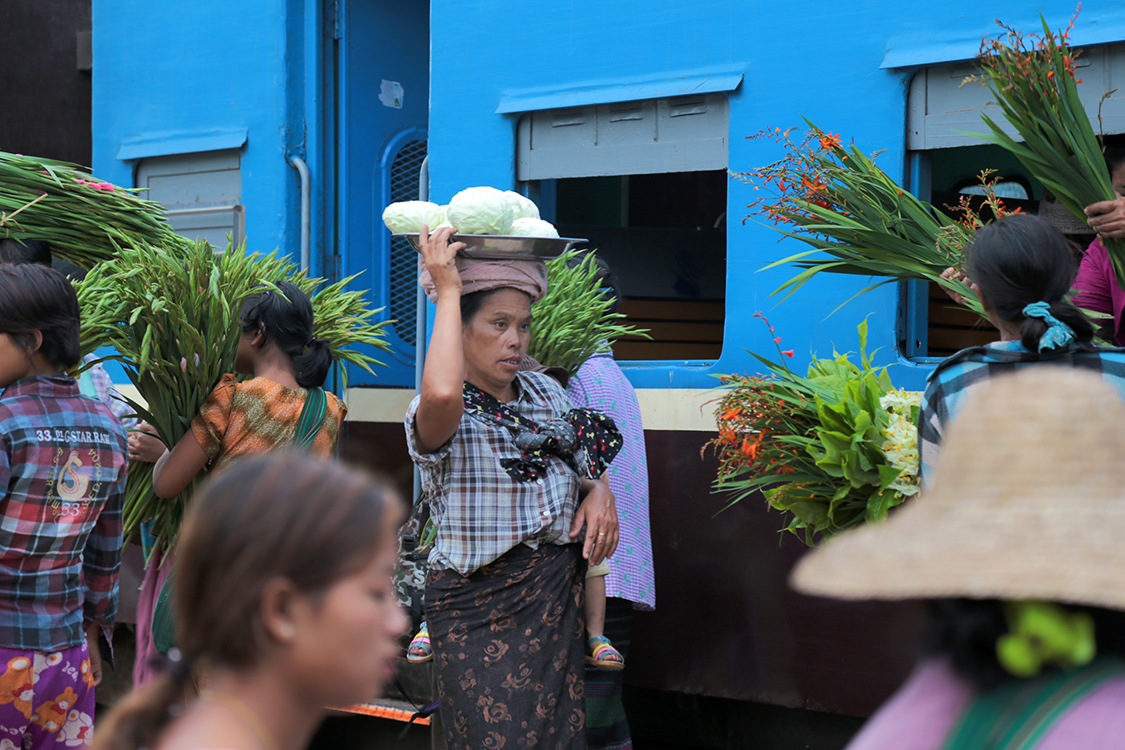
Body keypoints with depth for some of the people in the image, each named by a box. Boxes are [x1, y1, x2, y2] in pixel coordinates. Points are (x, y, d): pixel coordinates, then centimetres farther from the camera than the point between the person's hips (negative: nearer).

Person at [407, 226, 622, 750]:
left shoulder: (544, 390, 10)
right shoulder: (435, 418, -12)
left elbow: (589, 451, 27)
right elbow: (442, 395, -38)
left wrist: (600, 490, 3)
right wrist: (448, 290, -26)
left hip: (557, 597, 6)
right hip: (480, 608, -6)